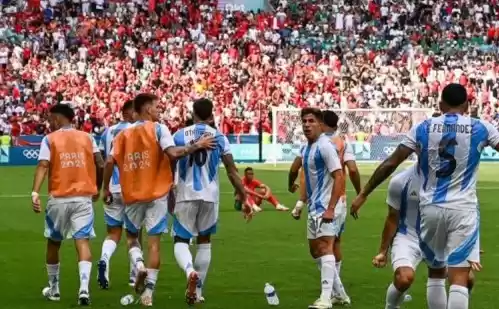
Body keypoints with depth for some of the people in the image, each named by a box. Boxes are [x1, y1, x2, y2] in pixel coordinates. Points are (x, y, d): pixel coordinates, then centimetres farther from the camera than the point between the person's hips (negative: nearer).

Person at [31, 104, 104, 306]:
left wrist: (35, 193, -21)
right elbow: (100, 165, 5)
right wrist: (97, 189, 20)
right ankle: (84, 288, -24)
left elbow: (43, 166, -13)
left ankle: (53, 289, 29)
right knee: (82, 242, -5)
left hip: (59, 198, -1)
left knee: (53, 243, 17)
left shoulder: (49, 139, 1)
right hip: (83, 198, 1)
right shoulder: (87, 137, 8)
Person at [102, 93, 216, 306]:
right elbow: (173, 154, -19)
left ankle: (139, 266, -7)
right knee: (153, 242, 2)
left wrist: (106, 189, 8)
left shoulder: (123, 134, 7)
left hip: (132, 195, 3)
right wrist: (197, 146, -9)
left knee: (132, 236, 21)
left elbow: (109, 163, -2)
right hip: (157, 194, -3)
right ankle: (148, 289, -4)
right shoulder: (159, 129, -5)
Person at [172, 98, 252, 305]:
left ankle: (190, 271, -25)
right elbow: (232, 172, -2)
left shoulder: (179, 135, 1)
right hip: (210, 195, 1)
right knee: (204, 241, 18)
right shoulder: (219, 137, 1)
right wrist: (244, 199, 4)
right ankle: (198, 291, 19)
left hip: (186, 195, -1)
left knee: (180, 241, 7)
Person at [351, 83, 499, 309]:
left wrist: (363, 194, 7)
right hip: (463, 209, -2)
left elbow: (390, 164, 1)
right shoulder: (480, 128, 1)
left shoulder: (423, 128, 4)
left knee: (436, 272, 20)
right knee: (459, 279, -7)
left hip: (430, 208, 2)